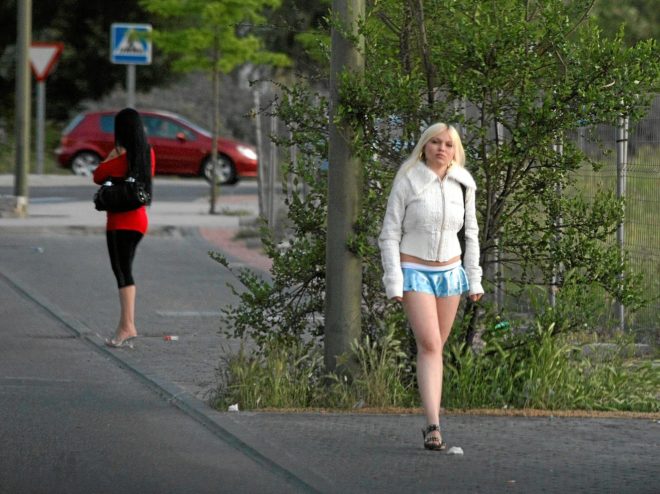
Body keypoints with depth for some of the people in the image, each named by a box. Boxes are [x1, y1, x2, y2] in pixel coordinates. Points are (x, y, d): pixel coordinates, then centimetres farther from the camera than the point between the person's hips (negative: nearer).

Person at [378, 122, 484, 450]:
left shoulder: (462, 185, 2)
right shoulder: (406, 182, -9)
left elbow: (470, 233, 12)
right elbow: (390, 234, -7)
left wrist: (474, 280, 9)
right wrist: (393, 283, -14)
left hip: (449, 273, 4)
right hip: (414, 273, -4)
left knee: (436, 347, 8)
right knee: (429, 346, -18)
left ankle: (431, 420, 17)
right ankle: (433, 427, -26)